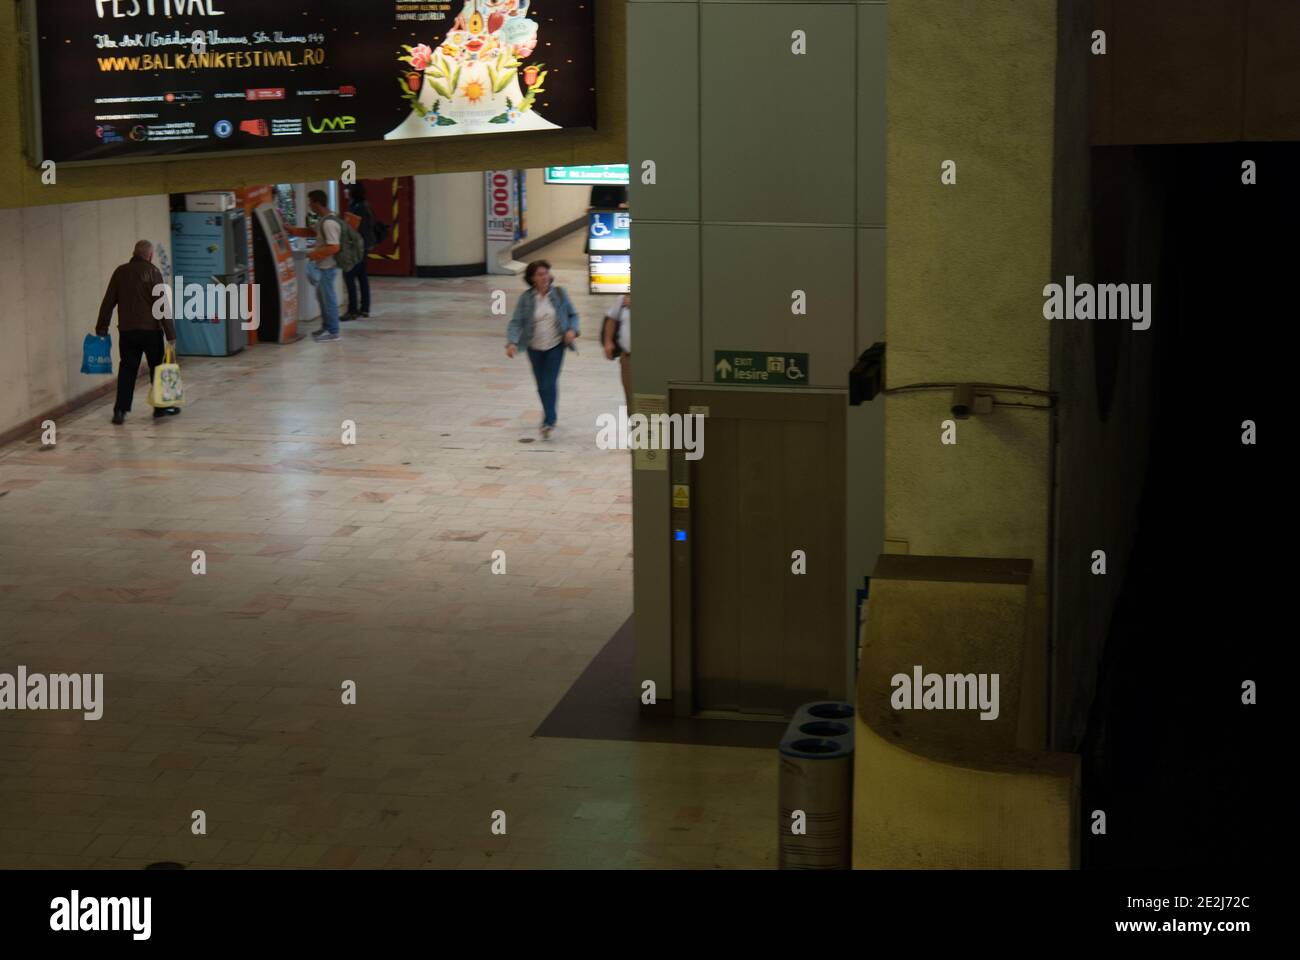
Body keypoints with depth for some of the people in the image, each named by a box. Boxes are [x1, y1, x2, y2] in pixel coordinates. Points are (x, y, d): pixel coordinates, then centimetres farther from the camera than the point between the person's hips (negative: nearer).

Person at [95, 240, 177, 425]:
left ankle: (120, 410, -1)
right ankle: (161, 406, 17)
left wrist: (101, 328, 13)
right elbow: (162, 305, -11)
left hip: (126, 331, 3)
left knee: (126, 370, 6)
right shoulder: (152, 272, -6)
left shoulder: (120, 272, 6)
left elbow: (108, 302, 7)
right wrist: (171, 333, -10)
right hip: (150, 329, -3)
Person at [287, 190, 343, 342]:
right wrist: (292, 230, 16)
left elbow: (334, 247, -28)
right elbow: (312, 232, 23)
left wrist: (314, 254, -21)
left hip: (327, 267, -10)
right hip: (323, 266, 10)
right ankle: (326, 327, 32)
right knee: (323, 296, 20)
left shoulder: (329, 223, -25)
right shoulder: (323, 219, 8)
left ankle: (333, 333, 7)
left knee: (329, 298, -1)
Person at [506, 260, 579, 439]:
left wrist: (572, 330, -14)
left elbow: (572, 315, 6)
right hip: (535, 347, 1)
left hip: (556, 345, -1)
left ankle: (548, 421, -11)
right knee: (541, 386, 13)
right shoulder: (526, 298, -9)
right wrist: (512, 342, -27)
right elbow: (516, 322, -12)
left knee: (550, 383, -13)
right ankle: (549, 413, 38)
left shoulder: (559, 293, -6)